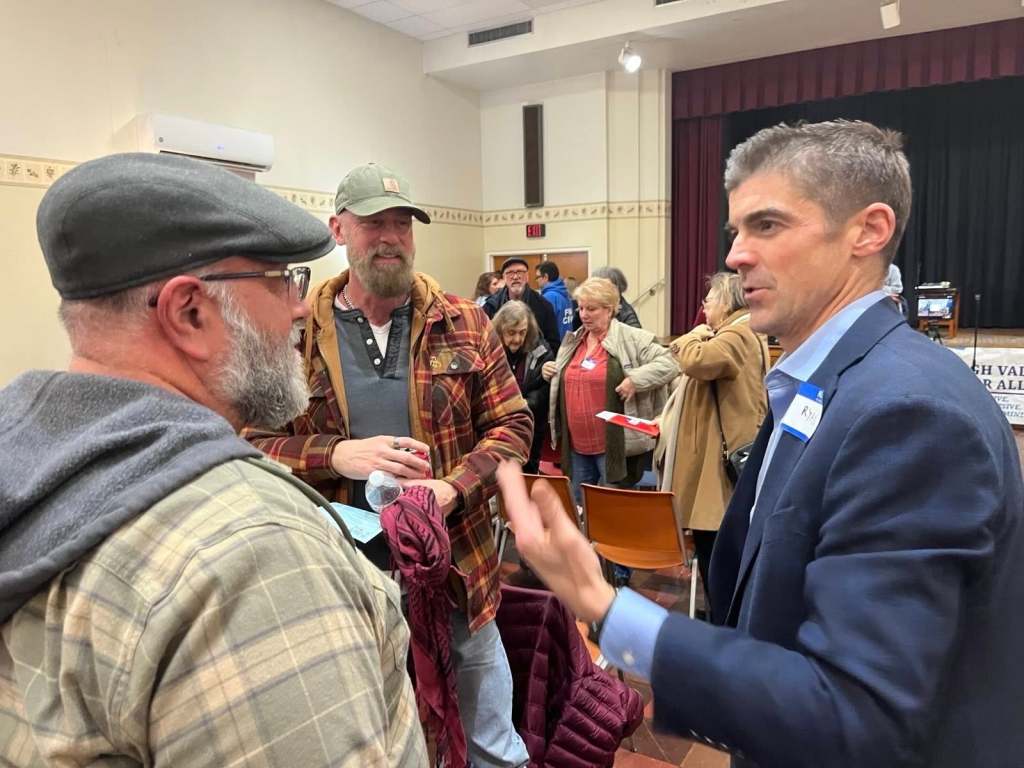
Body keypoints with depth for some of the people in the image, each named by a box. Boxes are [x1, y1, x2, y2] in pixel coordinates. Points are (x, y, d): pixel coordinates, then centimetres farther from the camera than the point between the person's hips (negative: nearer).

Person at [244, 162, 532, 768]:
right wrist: (337, 455, -21)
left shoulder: (464, 324, -1)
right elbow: (253, 443, -3)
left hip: (456, 571, 1)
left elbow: (514, 425, -1)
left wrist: (451, 488, -17)